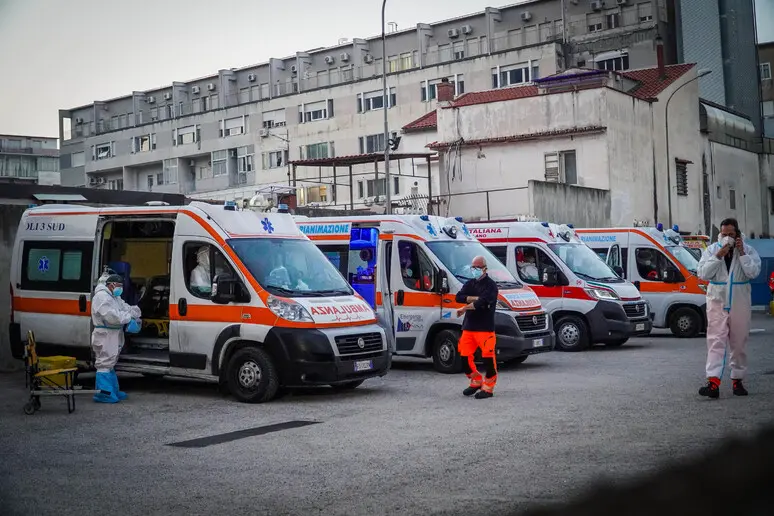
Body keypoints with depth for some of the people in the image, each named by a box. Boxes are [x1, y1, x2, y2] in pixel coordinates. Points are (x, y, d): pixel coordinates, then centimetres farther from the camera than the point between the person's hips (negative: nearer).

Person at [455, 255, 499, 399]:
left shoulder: (490, 285, -5)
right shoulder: (470, 284, 16)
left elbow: (483, 303, -20)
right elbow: (459, 297, 0)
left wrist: (465, 308, -13)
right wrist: (476, 298, -14)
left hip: (485, 328, -7)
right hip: (468, 326, 7)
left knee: (488, 357, -8)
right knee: (464, 356, 7)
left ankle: (488, 387, 2)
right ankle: (476, 381, 25)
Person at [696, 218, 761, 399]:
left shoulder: (748, 250, 2)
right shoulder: (712, 250, 3)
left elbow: (753, 272, -12)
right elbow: (702, 274, -7)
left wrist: (741, 253, -17)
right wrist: (718, 256, -14)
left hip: (740, 303, 1)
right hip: (717, 302, -1)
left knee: (739, 343, 9)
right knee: (716, 341, -10)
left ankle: (737, 380, 21)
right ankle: (713, 382, -17)